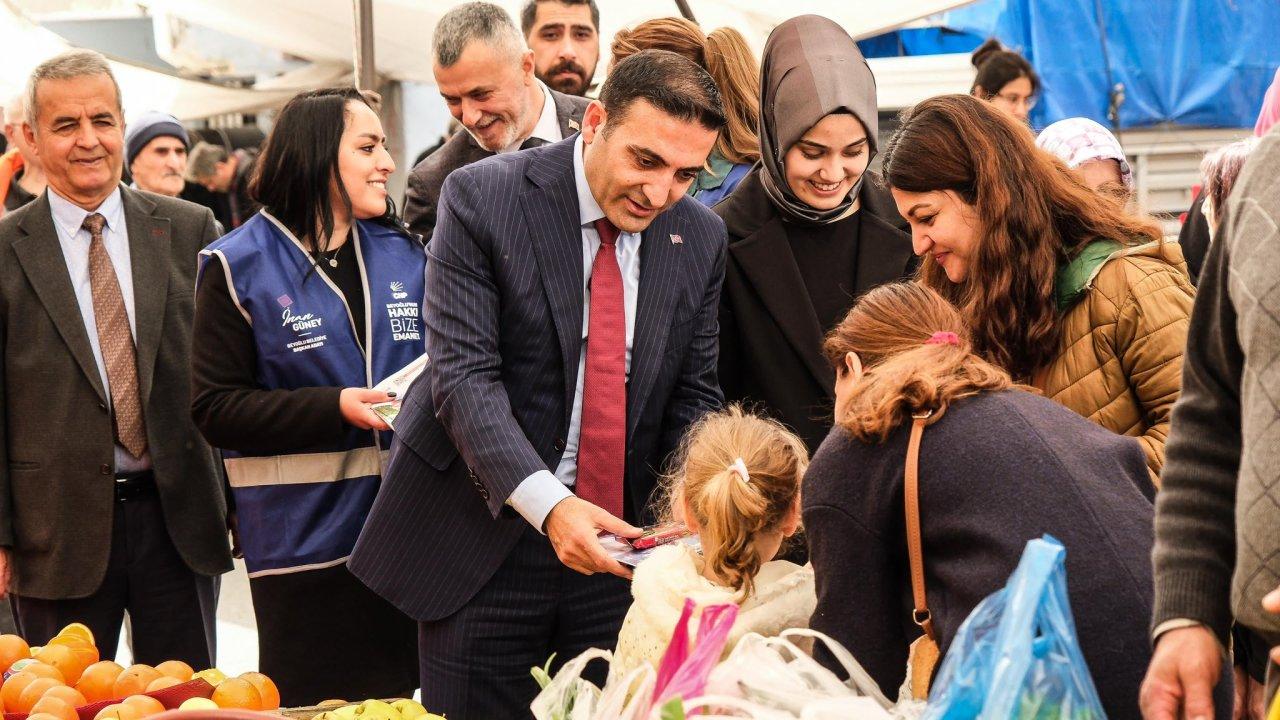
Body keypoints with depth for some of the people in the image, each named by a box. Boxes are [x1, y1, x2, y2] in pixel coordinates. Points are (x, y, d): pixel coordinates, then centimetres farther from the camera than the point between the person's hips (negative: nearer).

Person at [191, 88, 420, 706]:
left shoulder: (403, 255, 10)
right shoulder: (239, 268, -4)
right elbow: (215, 408, -9)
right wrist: (334, 409, -19)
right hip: (303, 535, -4)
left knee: (397, 699, 9)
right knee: (315, 703, 2)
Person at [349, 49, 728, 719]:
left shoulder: (701, 237, 3)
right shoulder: (482, 198, -10)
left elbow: (692, 396, 7)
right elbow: (464, 374, -16)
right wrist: (546, 503, -29)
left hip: (617, 538, 4)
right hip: (487, 537, -3)